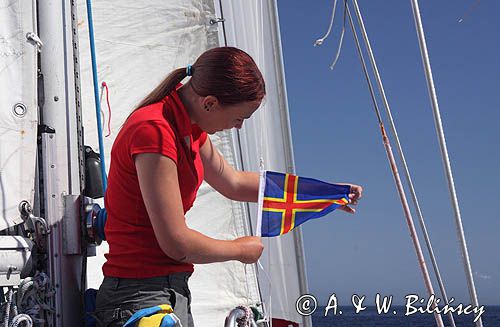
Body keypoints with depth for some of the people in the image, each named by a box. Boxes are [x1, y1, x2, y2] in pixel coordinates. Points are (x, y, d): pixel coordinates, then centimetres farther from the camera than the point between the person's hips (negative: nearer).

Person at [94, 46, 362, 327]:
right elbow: (177, 244, -22)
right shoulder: (154, 130, -21)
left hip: (174, 291, 9)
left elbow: (234, 183, 23)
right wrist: (240, 249, -3)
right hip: (142, 299, -9)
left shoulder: (189, 127, 8)